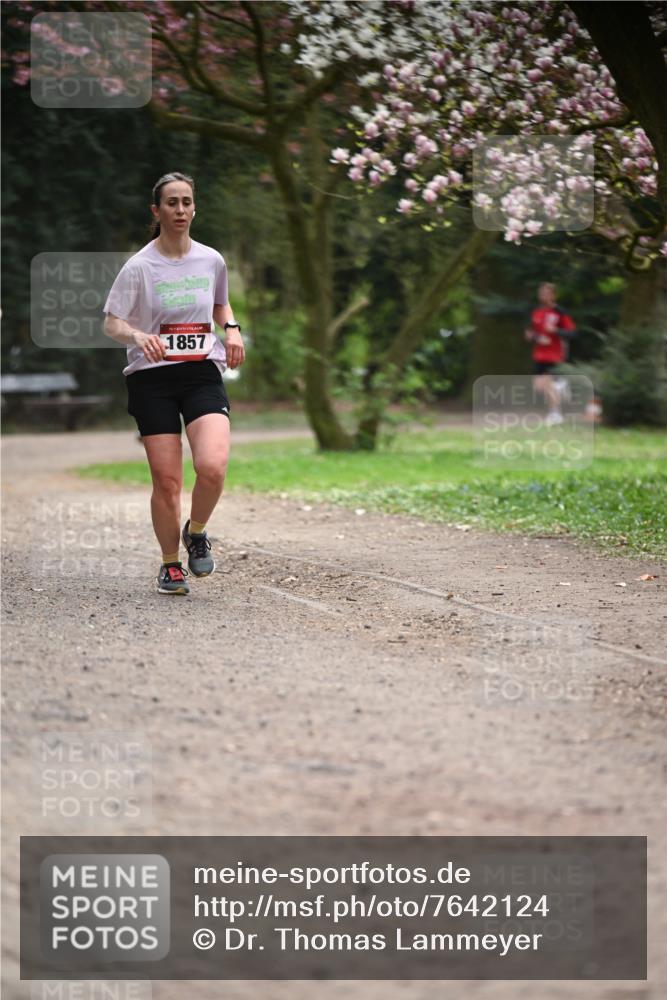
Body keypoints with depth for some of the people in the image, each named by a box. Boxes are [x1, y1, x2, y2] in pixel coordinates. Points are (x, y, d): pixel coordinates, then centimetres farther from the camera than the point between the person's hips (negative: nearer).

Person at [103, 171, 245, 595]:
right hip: (152, 378, -2)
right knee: (167, 480, -4)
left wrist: (232, 329, 4)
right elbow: (111, 323, -2)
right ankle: (171, 565, 17)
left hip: (203, 373, 2)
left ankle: (197, 533, 10)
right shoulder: (139, 266, -5)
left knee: (213, 467, -20)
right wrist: (137, 336, -23)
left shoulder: (211, 260, 6)